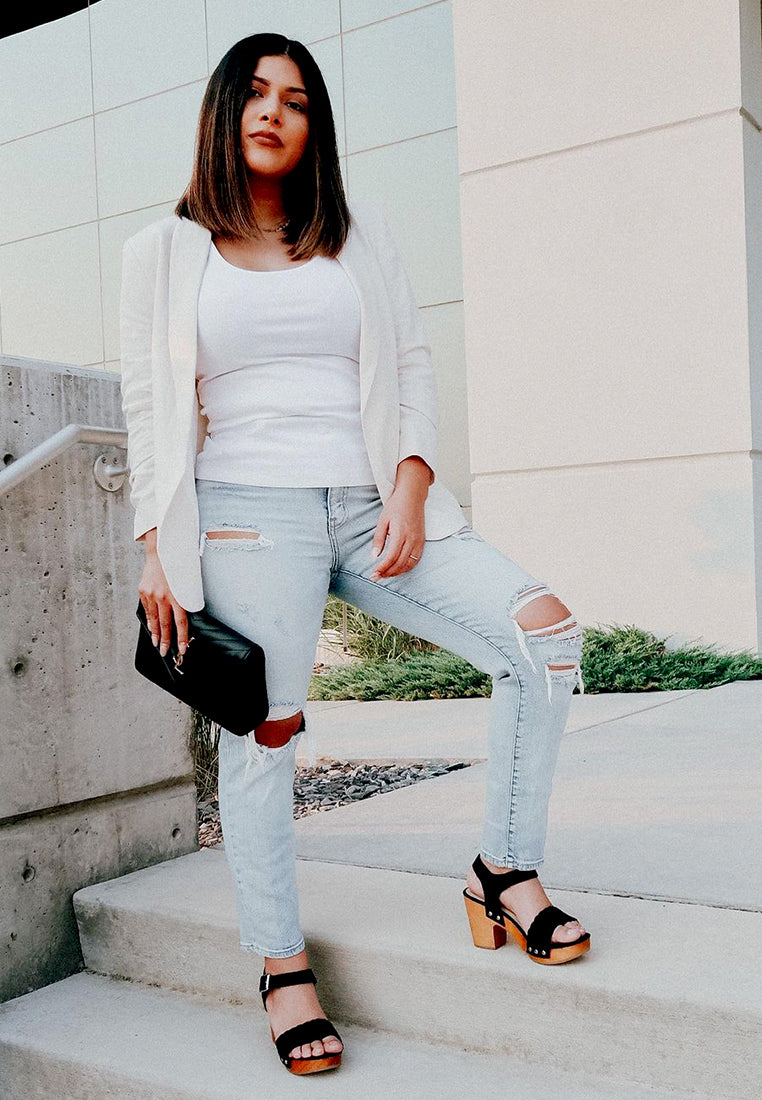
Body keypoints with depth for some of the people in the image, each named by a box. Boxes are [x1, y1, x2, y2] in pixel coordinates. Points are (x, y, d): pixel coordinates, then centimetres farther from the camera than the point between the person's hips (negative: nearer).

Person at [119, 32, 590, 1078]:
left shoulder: (362, 236, 17)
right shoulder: (165, 252, 11)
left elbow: (413, 370, 11)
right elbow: (148, 407, 7)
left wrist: (411, 489, -4)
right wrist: (158, 548, -2)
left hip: (373, 507, 3)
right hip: (248, 516, -2)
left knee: (544, 627, -13)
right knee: (264, 729, -8)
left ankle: (506, 872, 0)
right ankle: (283, 966, 11)